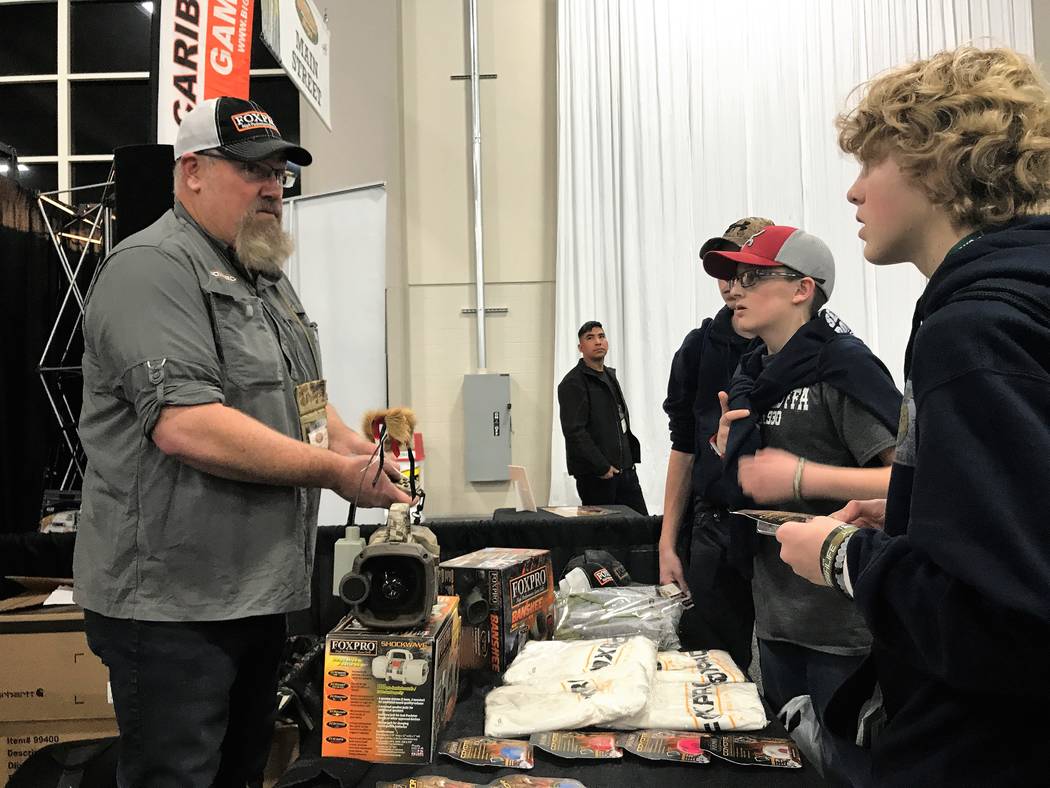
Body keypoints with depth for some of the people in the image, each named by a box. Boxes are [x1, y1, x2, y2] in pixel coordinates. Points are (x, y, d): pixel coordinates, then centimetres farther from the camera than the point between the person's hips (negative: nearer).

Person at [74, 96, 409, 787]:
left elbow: (298, 398, 23)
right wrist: (334, 471, -20)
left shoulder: (267, 277, 16)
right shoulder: (155, 267, -14)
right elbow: (186, 426, -27)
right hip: (173, 606, -9)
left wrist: (362, 450, 4)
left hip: (261, 592, 9)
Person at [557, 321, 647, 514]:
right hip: (595, 474, -8)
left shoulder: (610, 375, 19)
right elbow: (574, 431, -17)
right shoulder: (573, 383, -9)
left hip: (625, 468, 8)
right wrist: (602, 467, -18)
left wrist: (632, 456, 13)